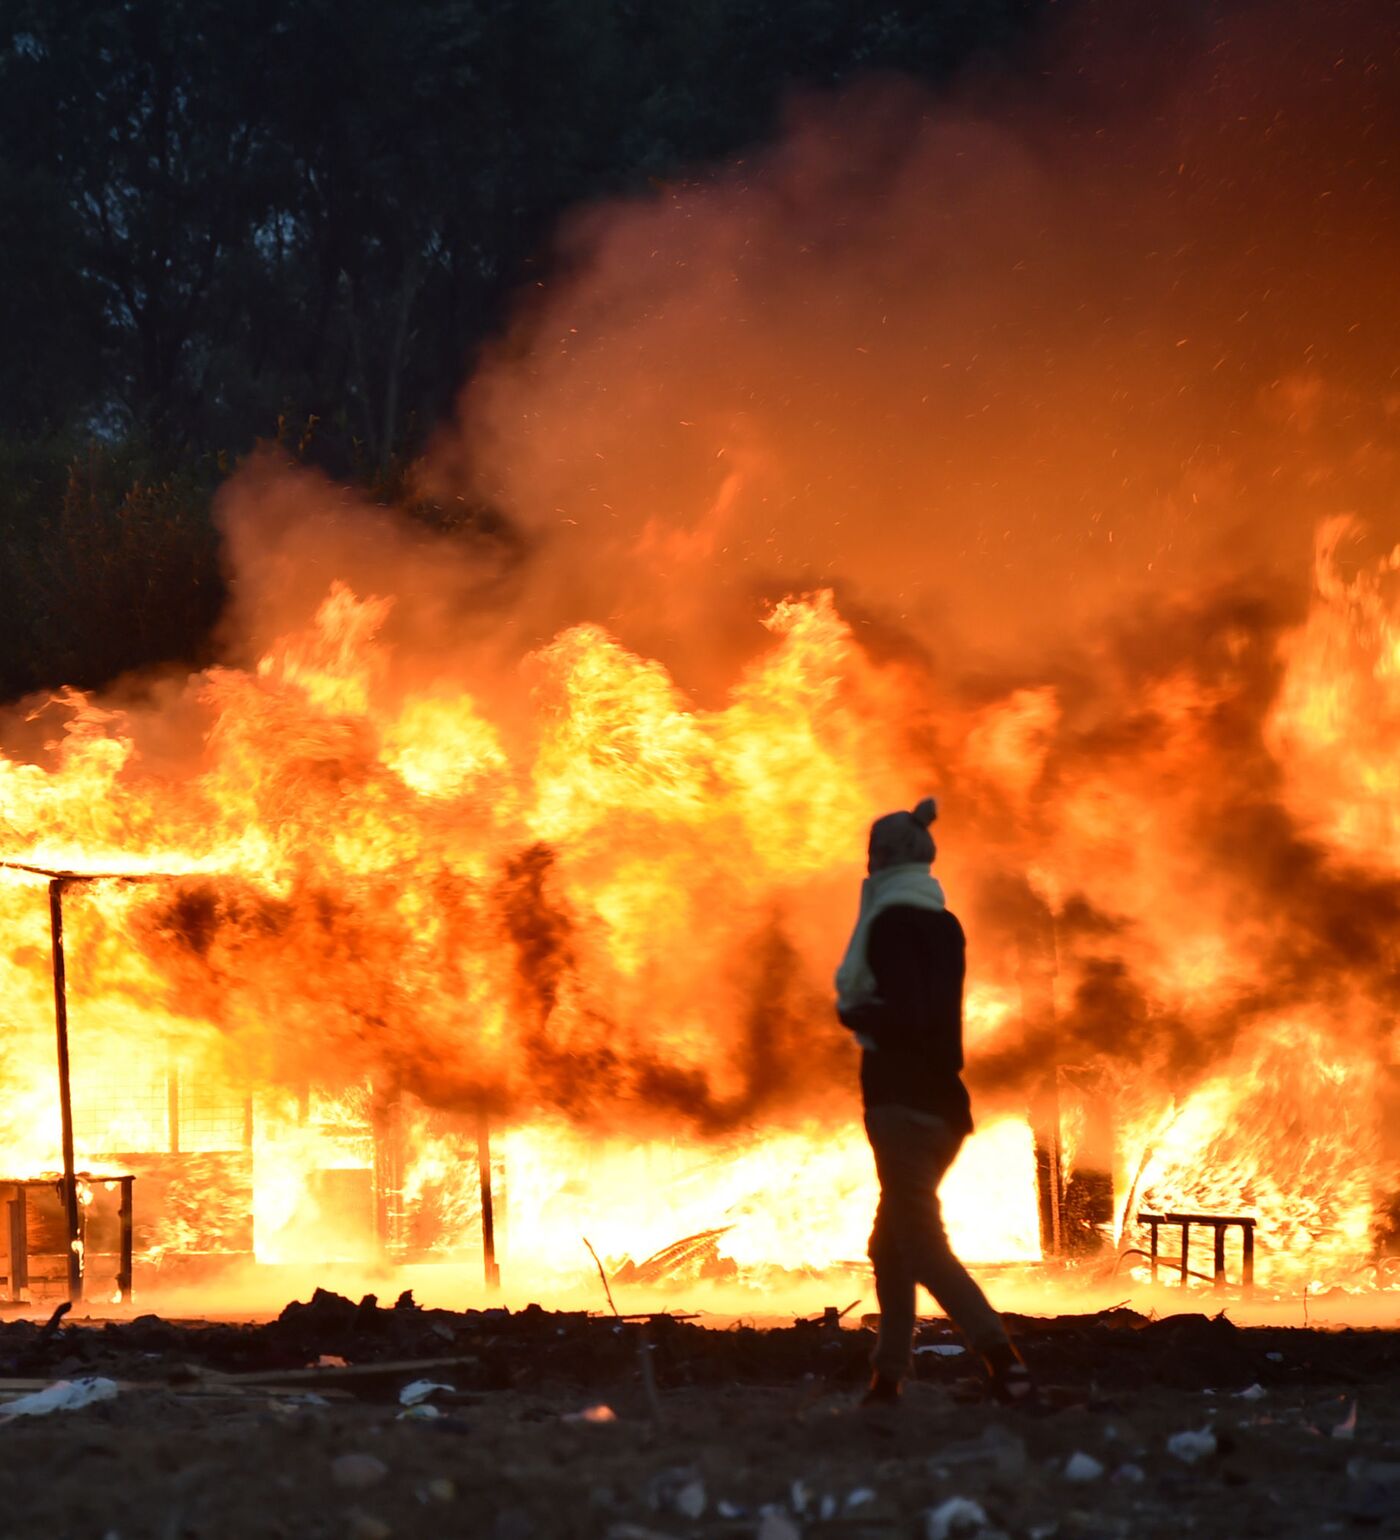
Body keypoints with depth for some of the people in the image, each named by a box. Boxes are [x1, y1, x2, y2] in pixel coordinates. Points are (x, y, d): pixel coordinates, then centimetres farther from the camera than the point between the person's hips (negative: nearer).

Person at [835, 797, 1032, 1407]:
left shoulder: (891, 922, -12)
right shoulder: (944, 924, 14)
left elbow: (907, 1014, -21)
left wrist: (852, 1013, -6)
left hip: (903, 1100, -9)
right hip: (943, 1100, 9)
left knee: (919, 1242, -13)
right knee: (891, 1241, 17)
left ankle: (1001, 1358, -27)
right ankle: (888, 1375, 19)